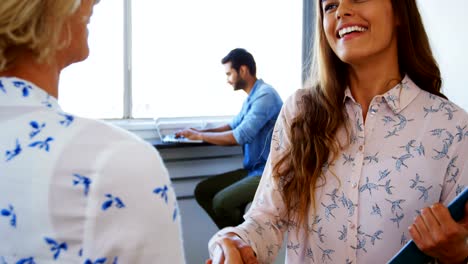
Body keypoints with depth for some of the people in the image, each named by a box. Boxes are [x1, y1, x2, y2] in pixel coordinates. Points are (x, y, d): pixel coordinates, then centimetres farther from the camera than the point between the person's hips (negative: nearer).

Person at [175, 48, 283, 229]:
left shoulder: (265, 95, -18)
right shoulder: (252, 96, 14)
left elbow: (240, 136, -23)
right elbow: (234, 126, 26)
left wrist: (199, 136, -11)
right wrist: (200, 131, 11)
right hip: (253, 170, 10)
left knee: (222, 201, -25)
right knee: (202, 191, 3)